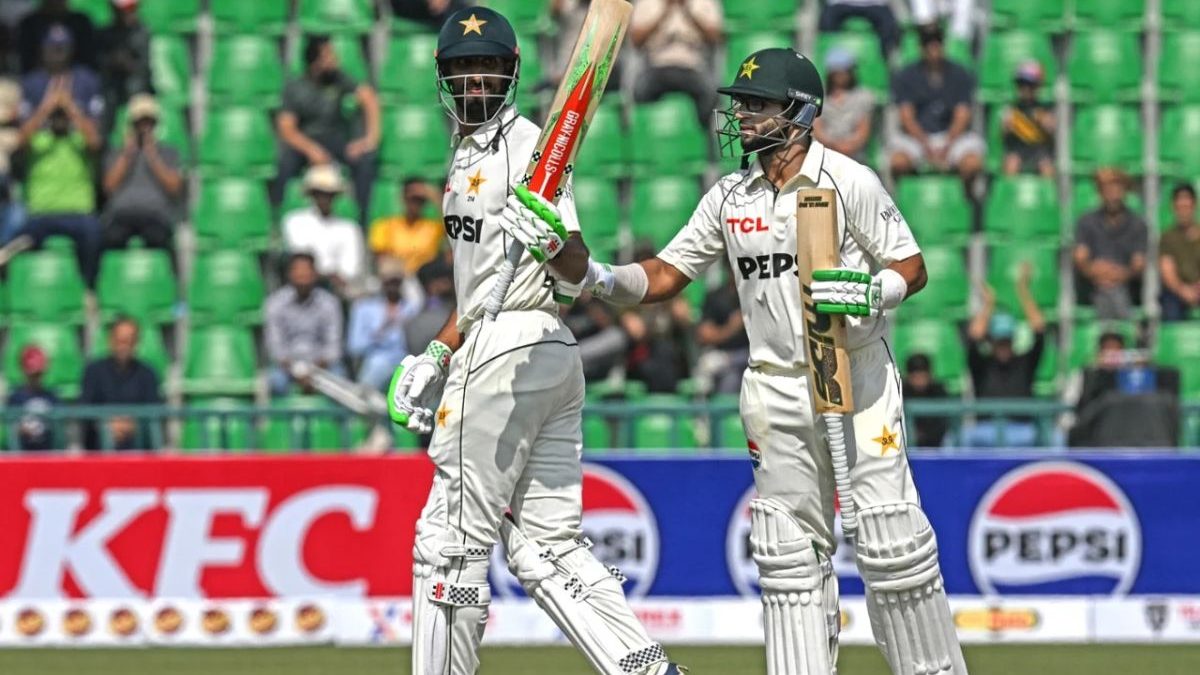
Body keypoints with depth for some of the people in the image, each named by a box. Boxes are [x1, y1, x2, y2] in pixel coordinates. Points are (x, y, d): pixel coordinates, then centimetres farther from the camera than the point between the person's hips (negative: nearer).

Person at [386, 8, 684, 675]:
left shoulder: (527, 146, -10)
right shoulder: (470, 154, 19)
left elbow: (576, 275, -18)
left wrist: (554, 243, -39)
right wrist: (438, 354, 26)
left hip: (510, 356, -10)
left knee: (452, 541, -4)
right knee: (545, 545, 6)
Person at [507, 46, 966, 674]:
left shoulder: (849, 181, -7)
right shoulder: (729, 197, 8)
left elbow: (912, 268, -5)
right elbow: (663, 275, 8)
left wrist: (867, 292, -25)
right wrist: (597, 276, -9)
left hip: (857, 380, -5)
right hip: (775, 390, 5)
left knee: (891, 541, -7)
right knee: (789, 552, 5)